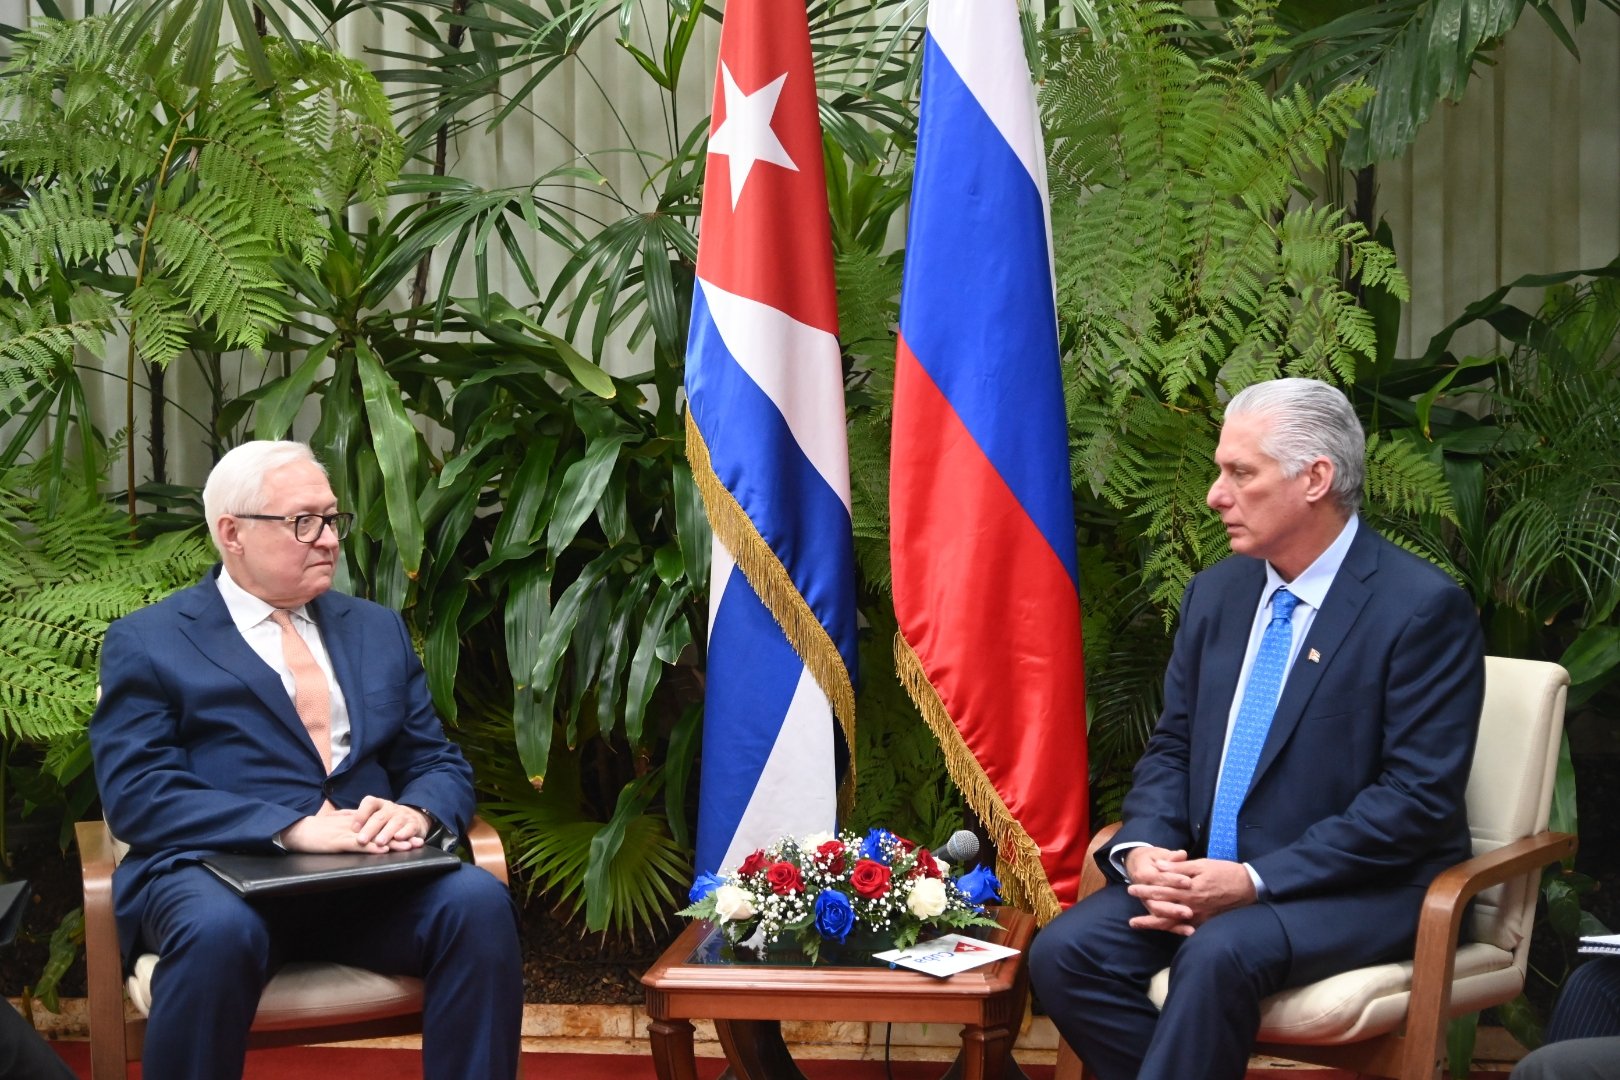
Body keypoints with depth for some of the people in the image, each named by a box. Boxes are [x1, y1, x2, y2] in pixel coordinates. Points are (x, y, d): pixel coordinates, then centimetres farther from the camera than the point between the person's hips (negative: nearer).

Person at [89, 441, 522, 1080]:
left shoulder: (377, 630, 21)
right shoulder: (148, 642, 6)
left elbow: (441, 764, 17)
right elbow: (138, 793, -6)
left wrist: (417, 813, -9)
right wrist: (292, 829, -19)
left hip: (372, 874, 4)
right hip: (219, 871, -3)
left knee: (479, 901, -26)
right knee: (219, 930, -37)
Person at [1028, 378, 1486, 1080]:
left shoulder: (1422, 607, -11)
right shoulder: (1217, 592, 10)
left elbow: (1419, 797, -16)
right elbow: (1172, 747, 14)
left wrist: (1255, 882, -21)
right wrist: (1143, 850, -8)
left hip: (1358, 889, -6)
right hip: (1207, 872, 6)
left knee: (1219, 955, -34)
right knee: (1064, 954, -16)